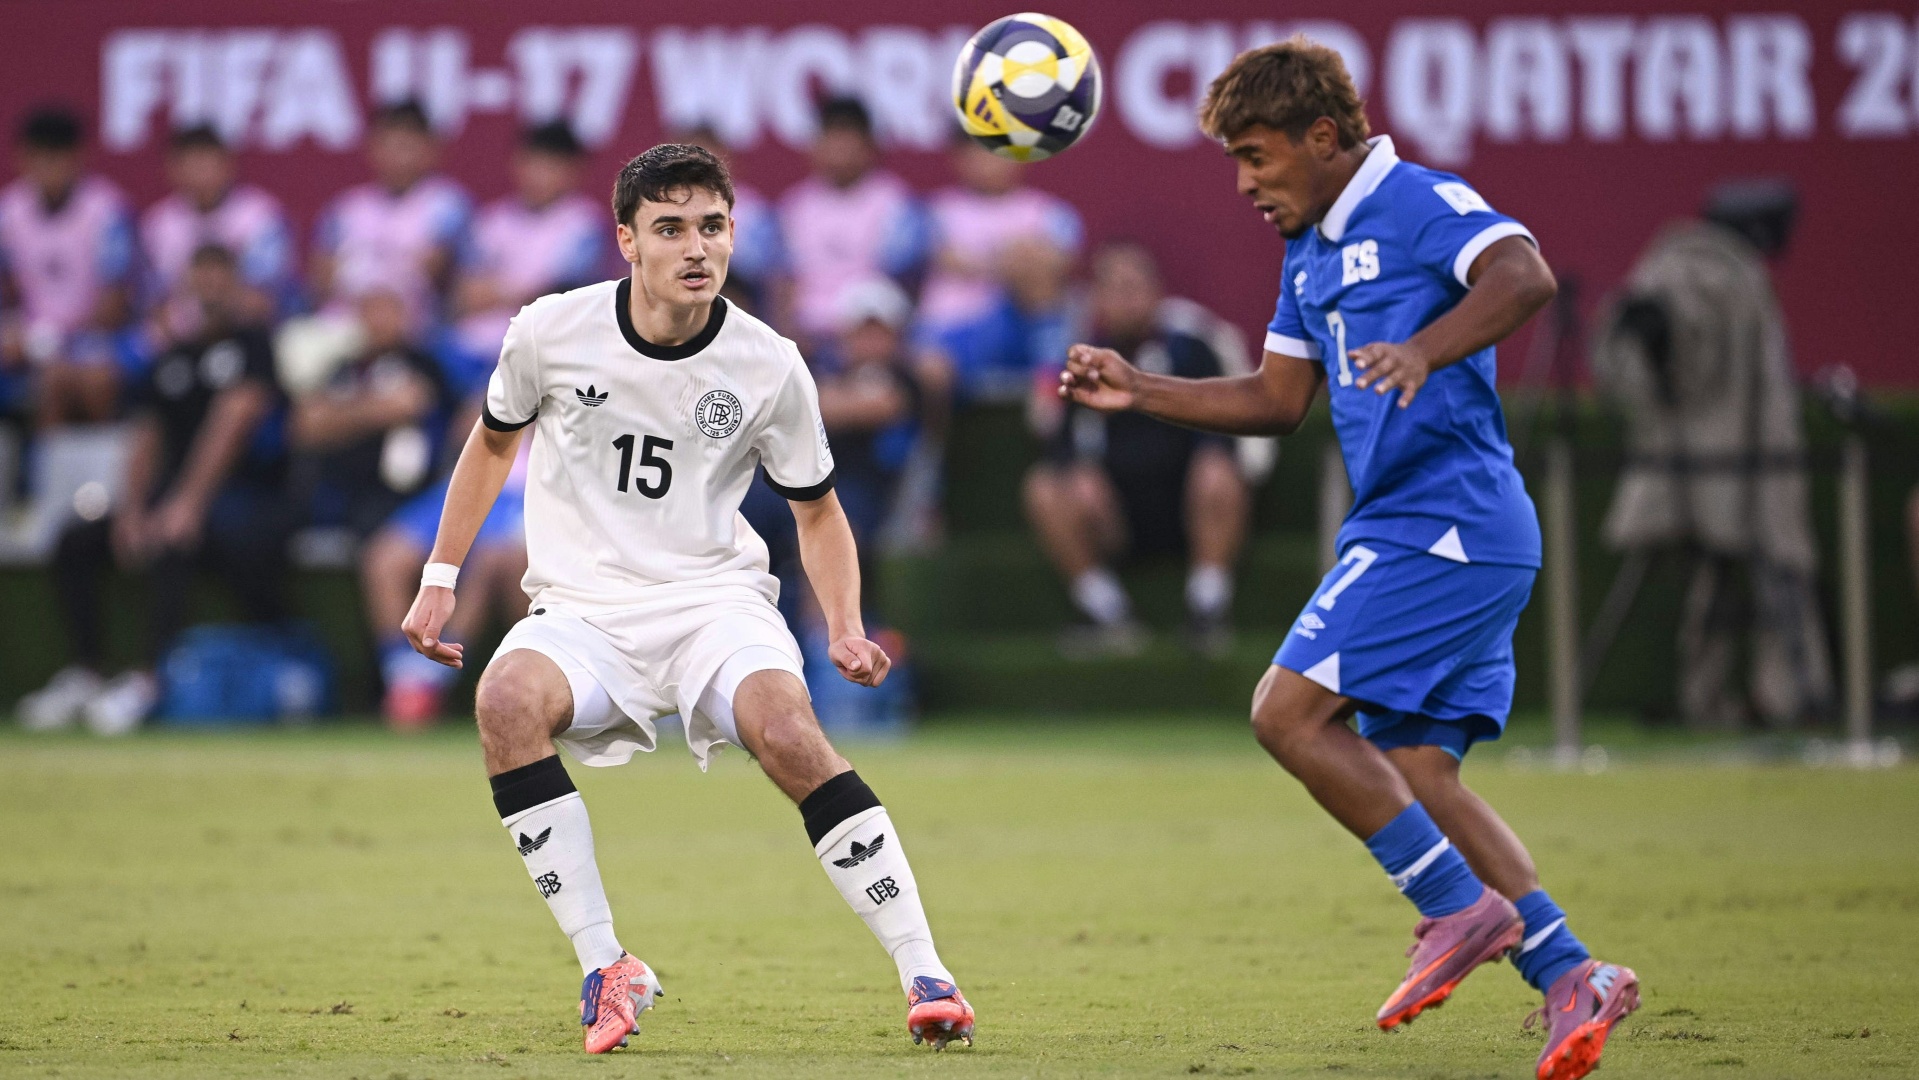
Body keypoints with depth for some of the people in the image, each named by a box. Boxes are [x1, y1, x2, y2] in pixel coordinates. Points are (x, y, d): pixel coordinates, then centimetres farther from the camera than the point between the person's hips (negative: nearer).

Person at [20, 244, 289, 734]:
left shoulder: (252, 346, -3)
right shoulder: (170, 362, 18)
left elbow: (231, 424, -14)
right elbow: (146, 441, 13)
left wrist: (188, 504, -23)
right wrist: (133, 508, -6)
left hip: (246, 495, -8)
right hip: (169, 495, 8)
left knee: (171, 544, -37)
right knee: (76, 543, -9)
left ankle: (148, 680, -42)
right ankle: (85, 671, -8)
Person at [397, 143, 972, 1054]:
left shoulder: (769, 367, -4)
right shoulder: (551, 332, -3)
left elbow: (816, 509, 11)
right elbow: (493, 441, 17)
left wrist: (846, 629, -4)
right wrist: (440, 578, 14)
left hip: (715, 596, -1)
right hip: (581, 608, 1)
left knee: (787, 731, -32)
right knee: (508, 702, -33)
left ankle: (925, 975, -25)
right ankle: (603, 967, -24)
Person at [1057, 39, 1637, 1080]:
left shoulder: (1419, 204, -9)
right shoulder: (1311, 255, 20)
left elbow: (1525, 277, -27)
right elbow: (1276, 399, 29)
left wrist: (1424, 349, -42)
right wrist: (1139, 391, 21)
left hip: (1442, 523, -10)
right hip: (1416, 532, 10)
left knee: (1289, 711, -13)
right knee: (1417, 776, 4)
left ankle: (1461, 907, -9)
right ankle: (1568, 975, 1)